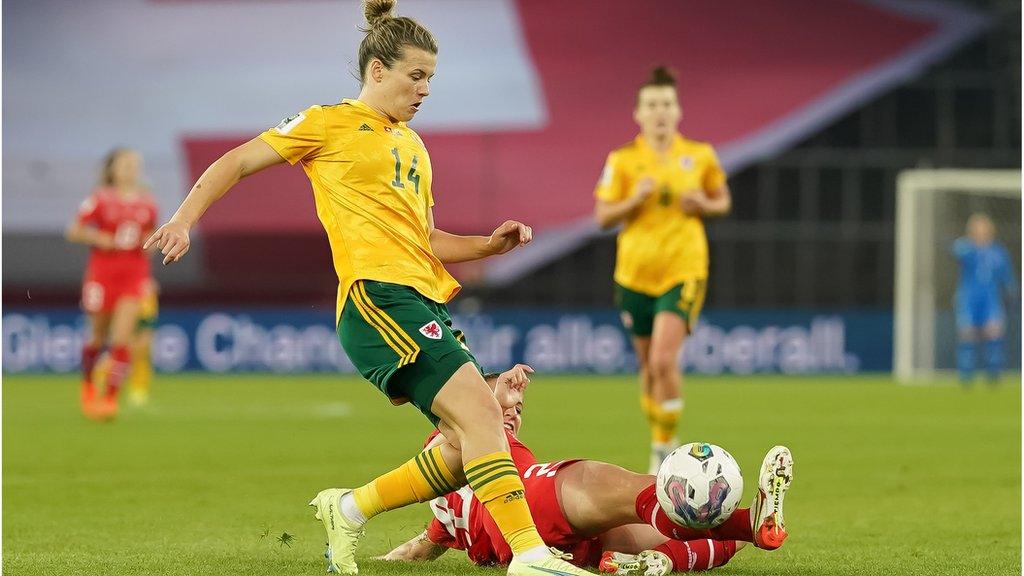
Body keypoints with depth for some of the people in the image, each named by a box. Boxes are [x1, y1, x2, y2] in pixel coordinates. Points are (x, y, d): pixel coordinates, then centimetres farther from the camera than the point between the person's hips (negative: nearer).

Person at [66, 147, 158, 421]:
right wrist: (98, 239, -17)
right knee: (99, 337, 9)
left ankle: (110, 397, -9)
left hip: (135, 272, 2)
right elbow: (73, 232, -2)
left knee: (122, 339, -12)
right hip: (103, 271, -2)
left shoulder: (146, 203, 6)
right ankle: (88, 382, 37)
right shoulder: (100, 199, -5)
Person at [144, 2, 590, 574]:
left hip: (423, 302, 9)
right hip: (377, 296, -9)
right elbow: (236, 162, 6)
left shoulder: (412, 145, 25)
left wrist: (488, 245, 13)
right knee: (479, 410, -22)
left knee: (471, 448, 1)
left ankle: (350, 509, 17)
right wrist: (183, 221, -4)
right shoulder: (331, 123, 4)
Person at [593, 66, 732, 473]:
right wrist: (635, 199, -17)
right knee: (648, 366, 10)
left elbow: (723, 202, 15)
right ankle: (661, 438, 31)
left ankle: (664, 448, -7)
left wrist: (703, 204, -7)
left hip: (683, 271, -2)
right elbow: (603, 216, 0)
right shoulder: (622, 161, -1)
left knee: (664, 360, -18)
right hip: (635, 273, 2)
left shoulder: (700, 156, 1)